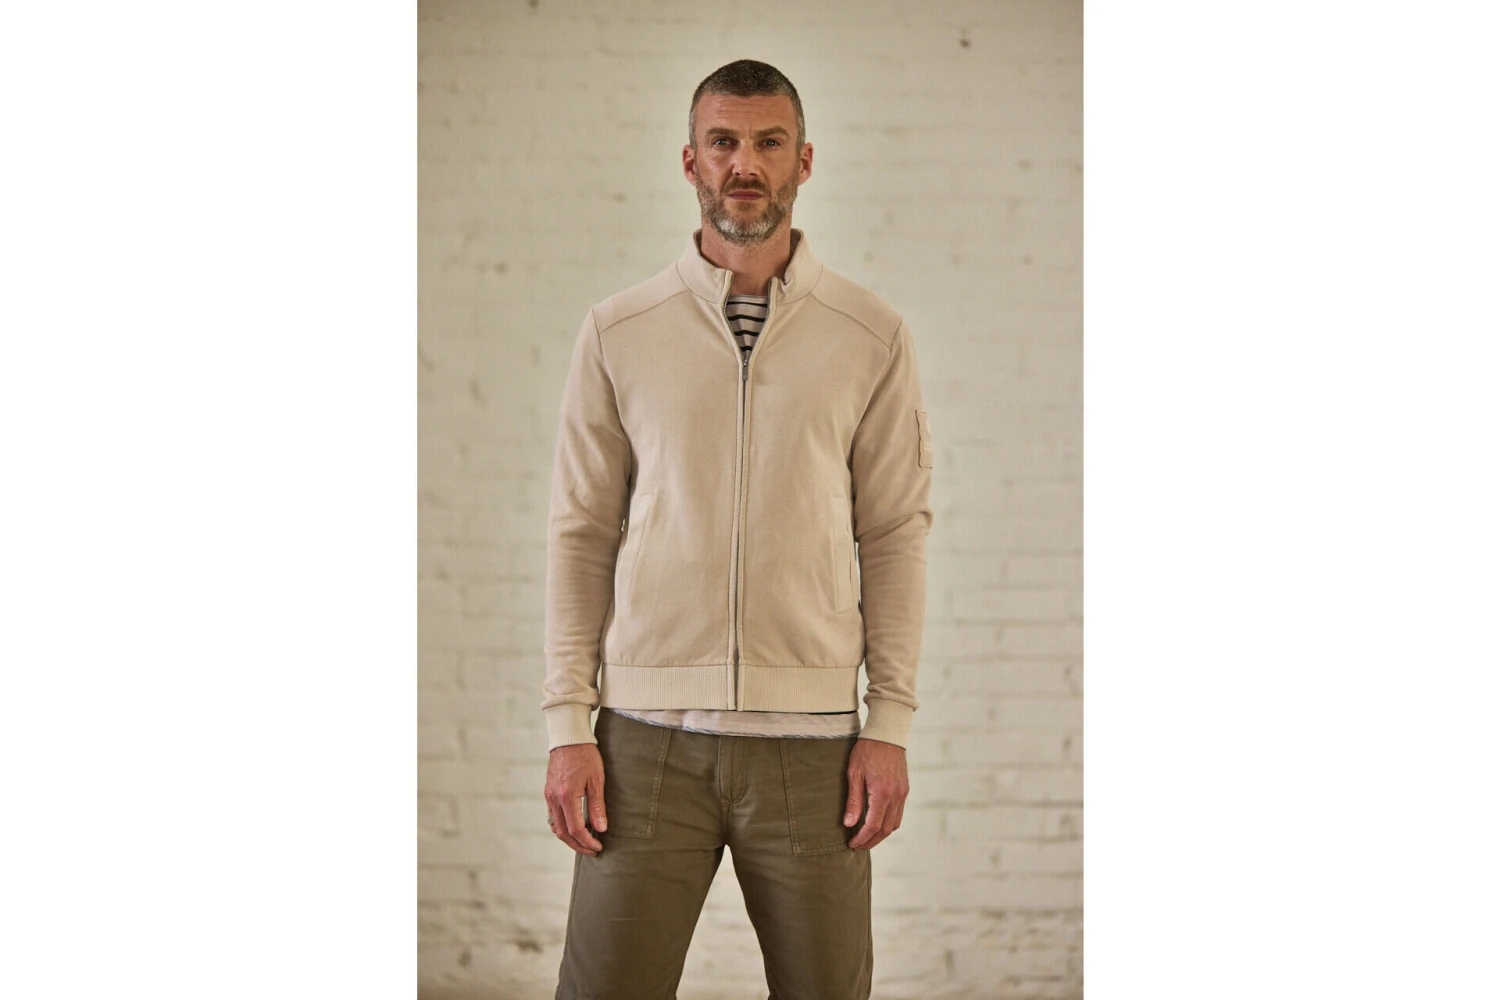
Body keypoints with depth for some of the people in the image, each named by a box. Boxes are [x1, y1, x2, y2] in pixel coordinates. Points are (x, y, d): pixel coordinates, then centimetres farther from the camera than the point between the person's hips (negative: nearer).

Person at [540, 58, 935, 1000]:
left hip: (811, 739, 0)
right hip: (648, 736, 0)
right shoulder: (618, 333, 5)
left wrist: (891, 722, -1)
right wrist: (567, 721, 0)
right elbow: (582, 532, 6)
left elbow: (896, 533, 5)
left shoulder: (873, 336, 4)